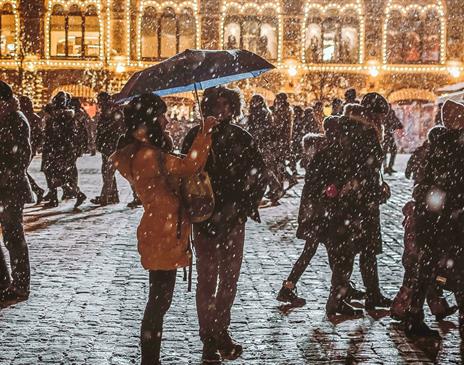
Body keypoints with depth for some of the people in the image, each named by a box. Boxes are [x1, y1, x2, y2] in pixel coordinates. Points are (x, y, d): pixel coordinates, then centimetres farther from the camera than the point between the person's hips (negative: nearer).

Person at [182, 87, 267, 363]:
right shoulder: (196, 137, -1)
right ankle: (209, 338, 9)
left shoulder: (242, 138, 4)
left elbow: (260, 173, 8)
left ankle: (221, 331, 22)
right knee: (207, 279, 1)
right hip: (205, 218, -2)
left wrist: (248, 203, -2)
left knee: (230, 278, 8)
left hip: (234, 218, 3)